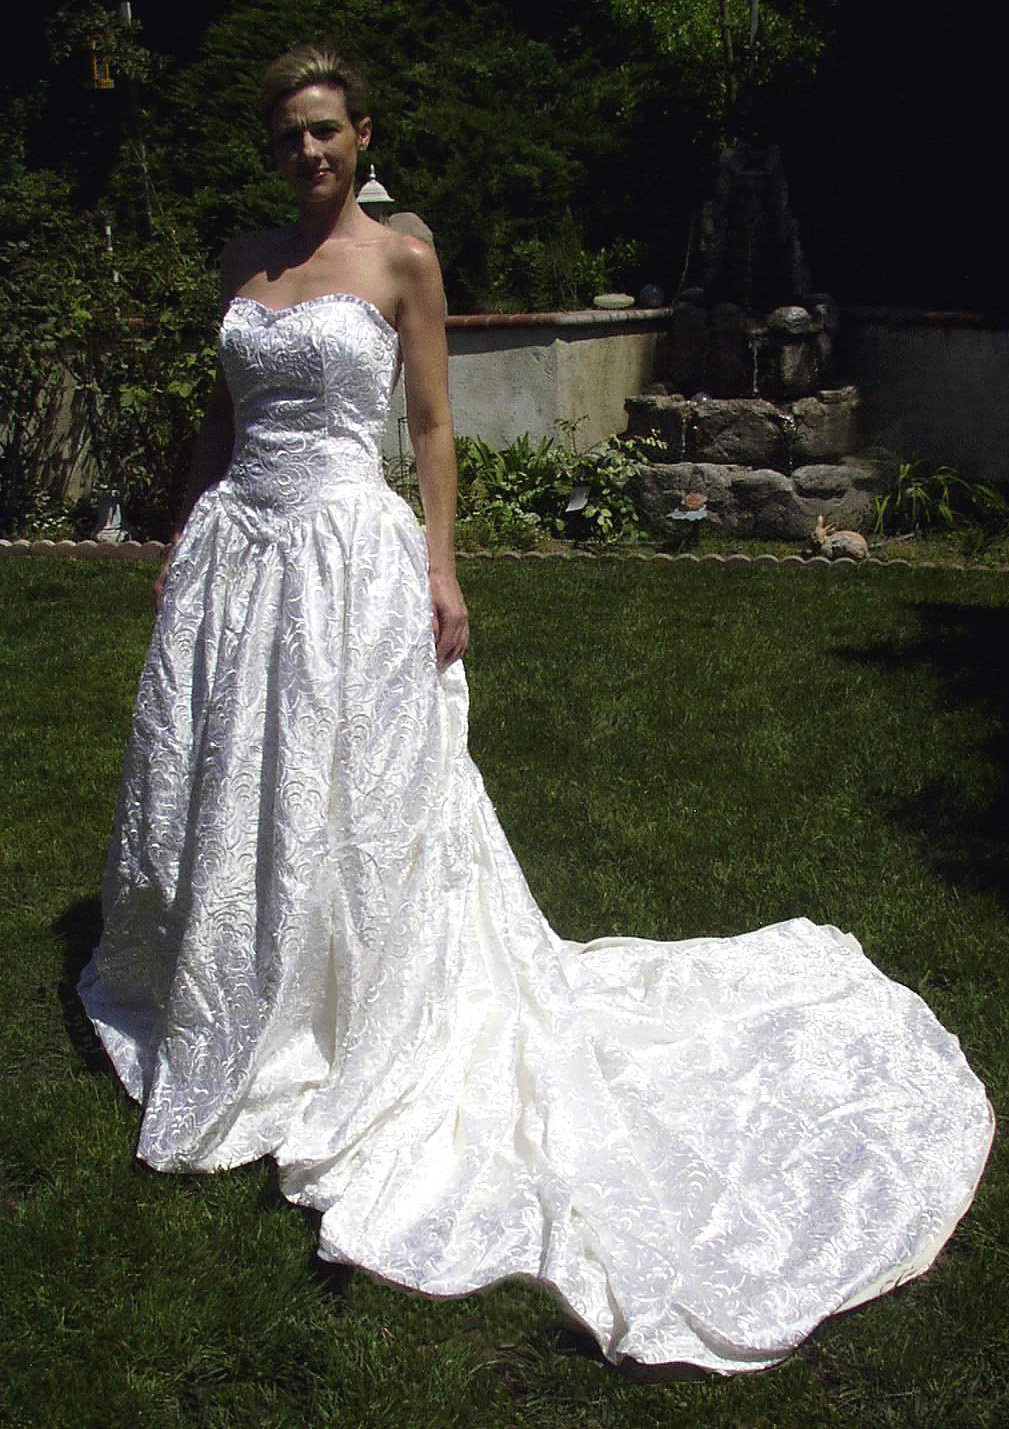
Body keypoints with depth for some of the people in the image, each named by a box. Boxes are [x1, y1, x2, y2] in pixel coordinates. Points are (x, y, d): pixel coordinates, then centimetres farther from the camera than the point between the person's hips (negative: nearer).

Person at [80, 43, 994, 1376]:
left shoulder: (402, 261, -2)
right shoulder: (247, 257, 11)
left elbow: (433, 425, -2)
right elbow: (225, 410, 17)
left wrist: (442, 567, -8)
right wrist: (185, 535, 14)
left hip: (348, 551, -5)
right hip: (238, 546, 5)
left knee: (345, 800, 2)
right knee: (218, 782, 13)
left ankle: (355, 1029, 20)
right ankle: (221, 994, 35)